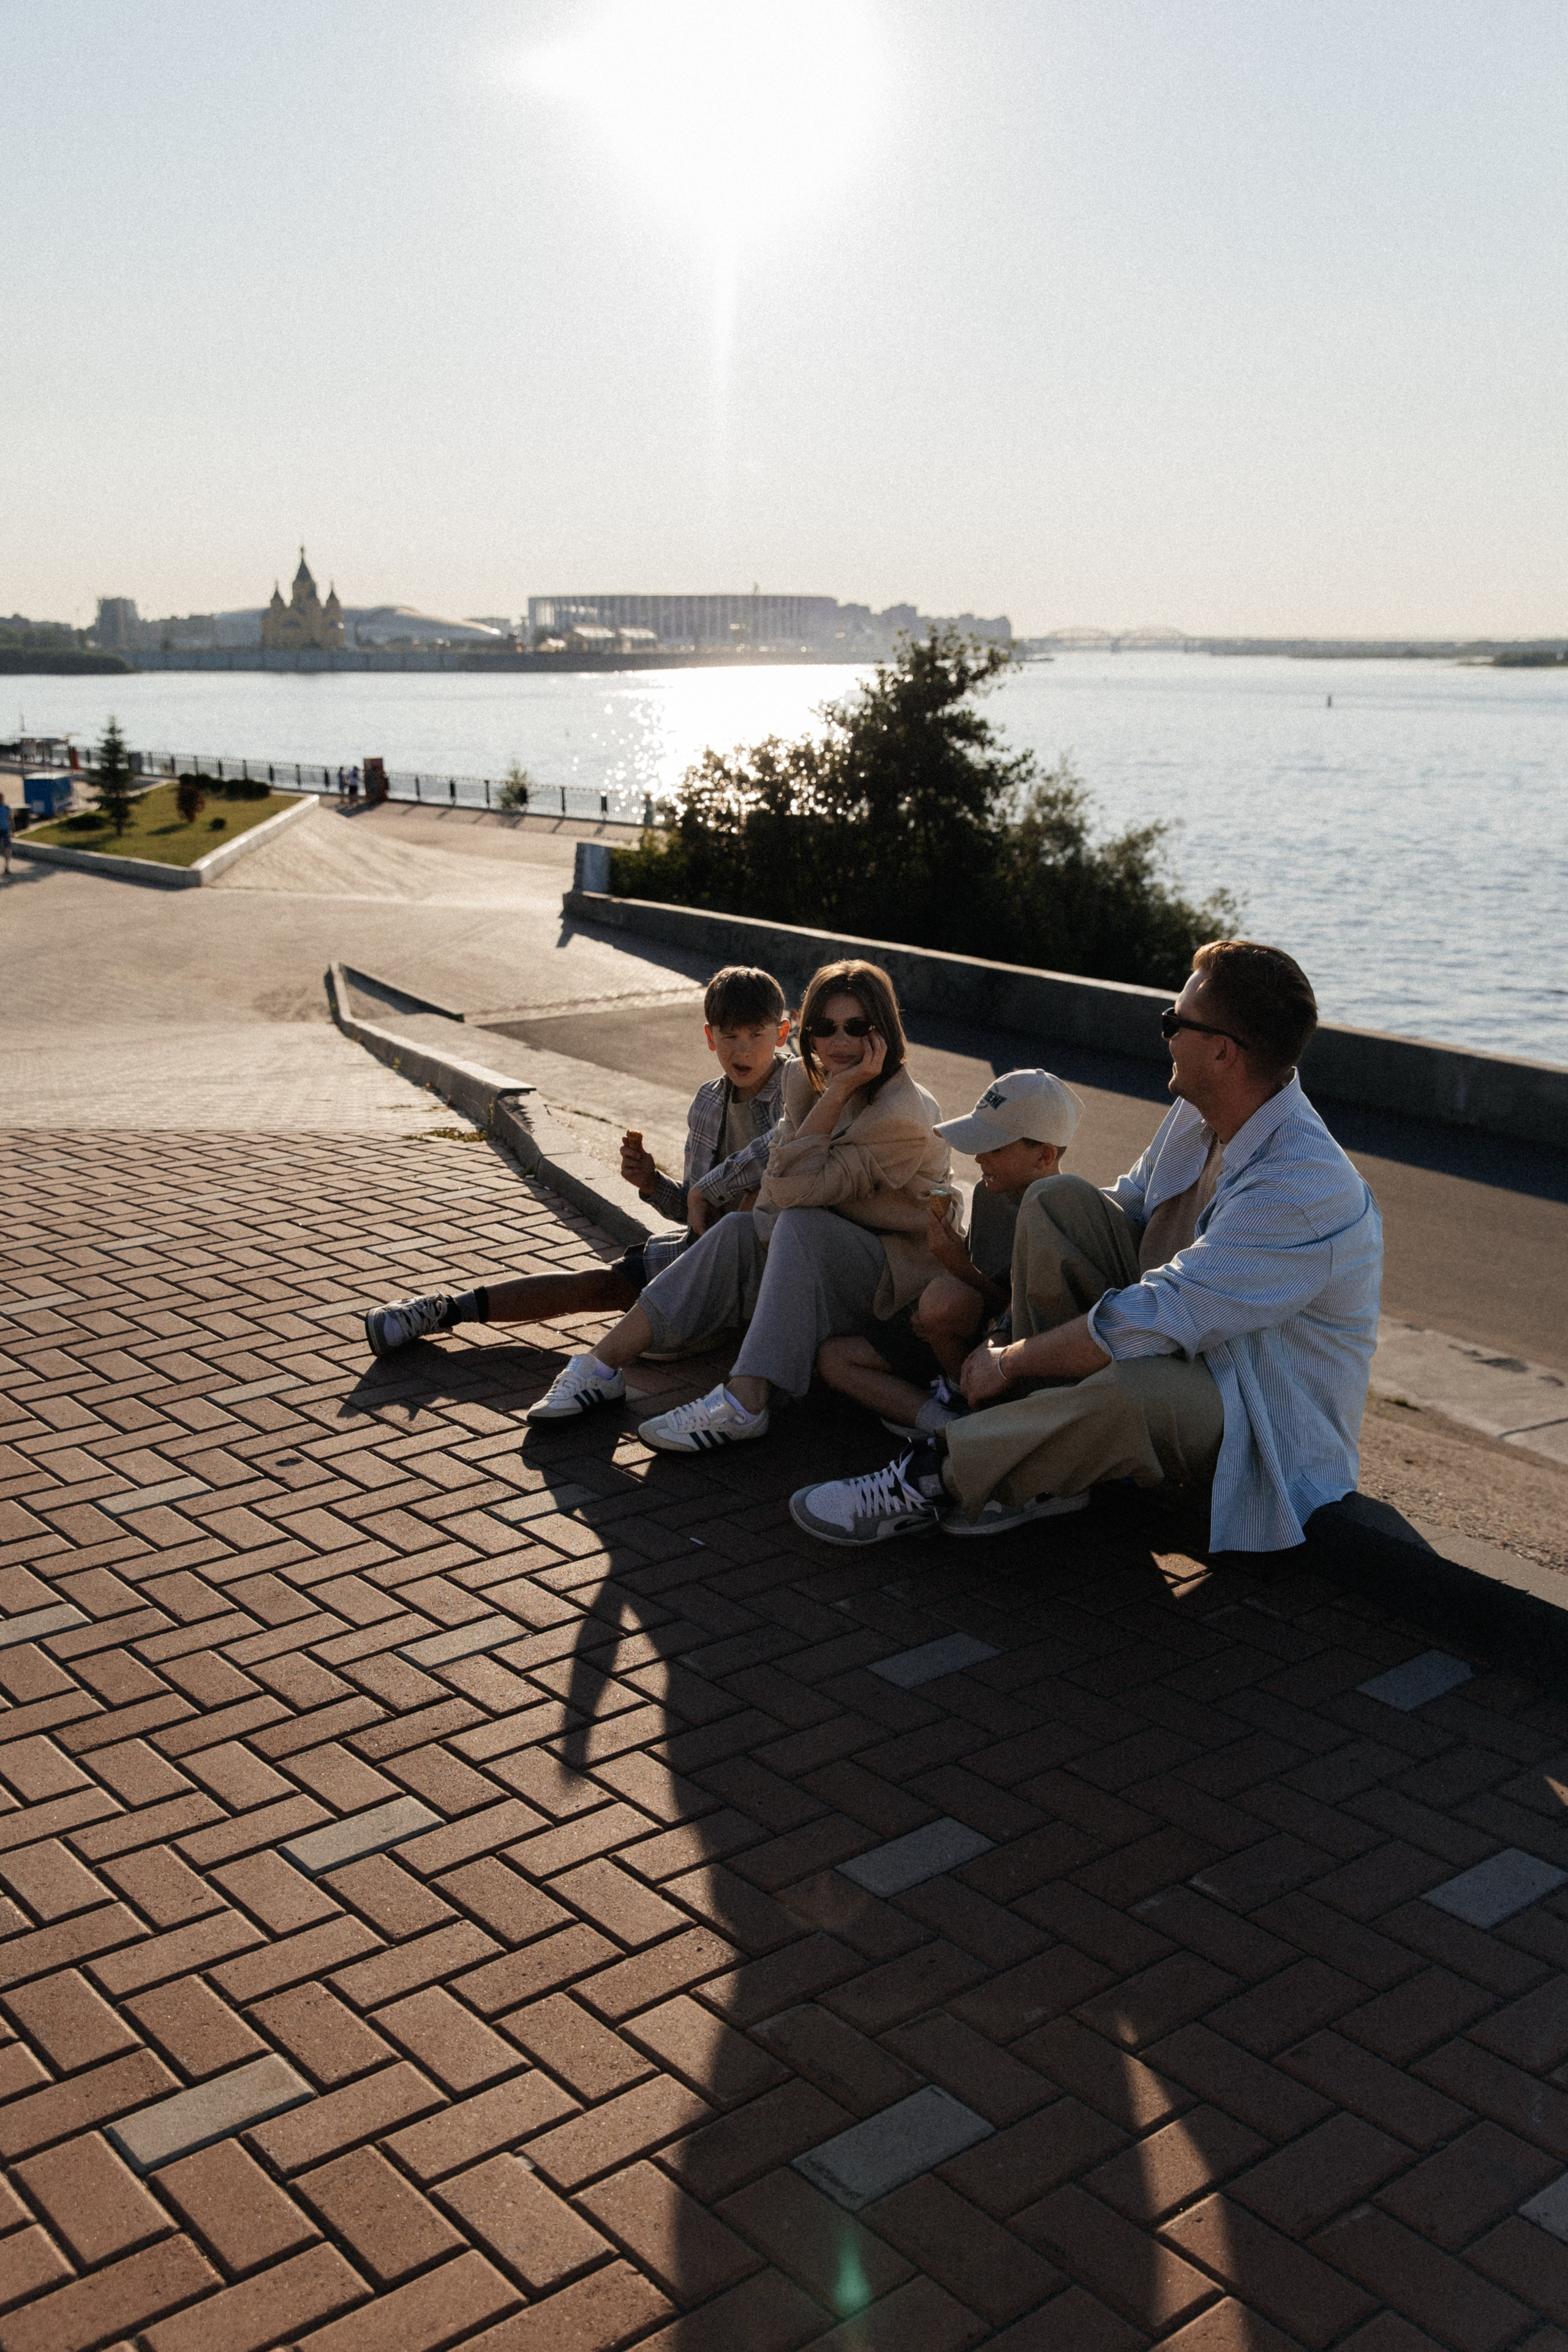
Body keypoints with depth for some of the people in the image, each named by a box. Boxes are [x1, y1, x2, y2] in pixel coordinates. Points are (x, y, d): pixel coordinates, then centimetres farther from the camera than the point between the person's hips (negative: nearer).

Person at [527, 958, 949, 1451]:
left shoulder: (902, 1116, -22)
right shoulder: (808, 1080, 2)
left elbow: (795, 1188, -29)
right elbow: (779, 1182, 2)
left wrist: (838, 1092, -30)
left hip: (900, 1272, -7)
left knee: (801, 1225, -31)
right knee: (739, 1231, -17)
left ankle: (743, 1405, -39)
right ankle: (602, 1367, -18)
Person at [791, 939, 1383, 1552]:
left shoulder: (1304, 1190, -32)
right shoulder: (1201, 1111, -2)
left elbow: (1143, 1325, -33)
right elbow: (1126, 1207, 13)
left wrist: (1008, 1362, -20)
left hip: (1267, 1427, -9)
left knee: (1129, 1386, -42)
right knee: (1058, 1199, -8)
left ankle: (938, 1475, -16)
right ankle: (1045, 1465, -9)